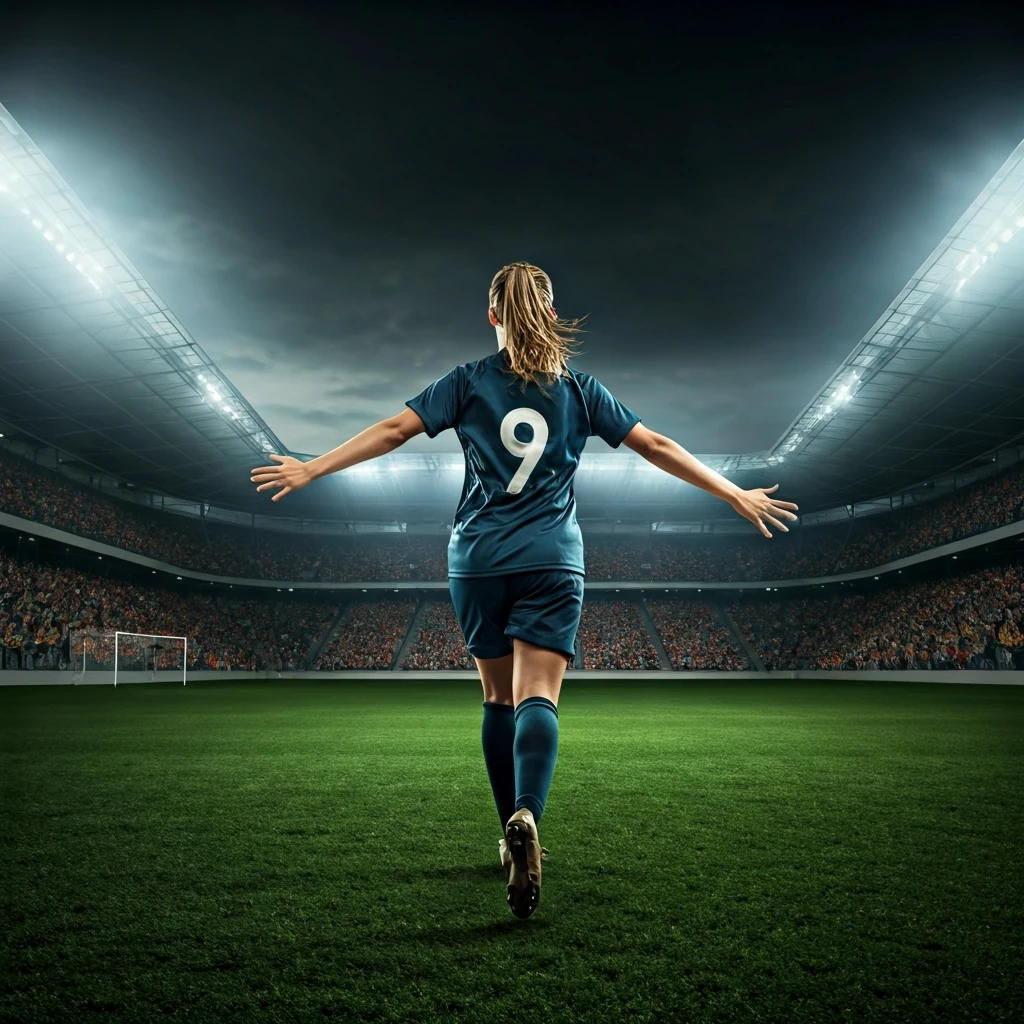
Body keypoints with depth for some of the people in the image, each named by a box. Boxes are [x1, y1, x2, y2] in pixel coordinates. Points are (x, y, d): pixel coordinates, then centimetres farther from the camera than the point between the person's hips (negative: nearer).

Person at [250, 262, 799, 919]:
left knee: (500, 699, 13)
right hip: (552, 560, -1)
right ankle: (527, 817, -36)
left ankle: (516, 836, 22)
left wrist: (311, 470, 4)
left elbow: (393, 431, -2)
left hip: (479, 560, 1)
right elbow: (655, 447, 7)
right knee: (537, 697, -10)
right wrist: (738, 496, 12)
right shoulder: (579, 389, 7)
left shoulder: (468, 382, 5)